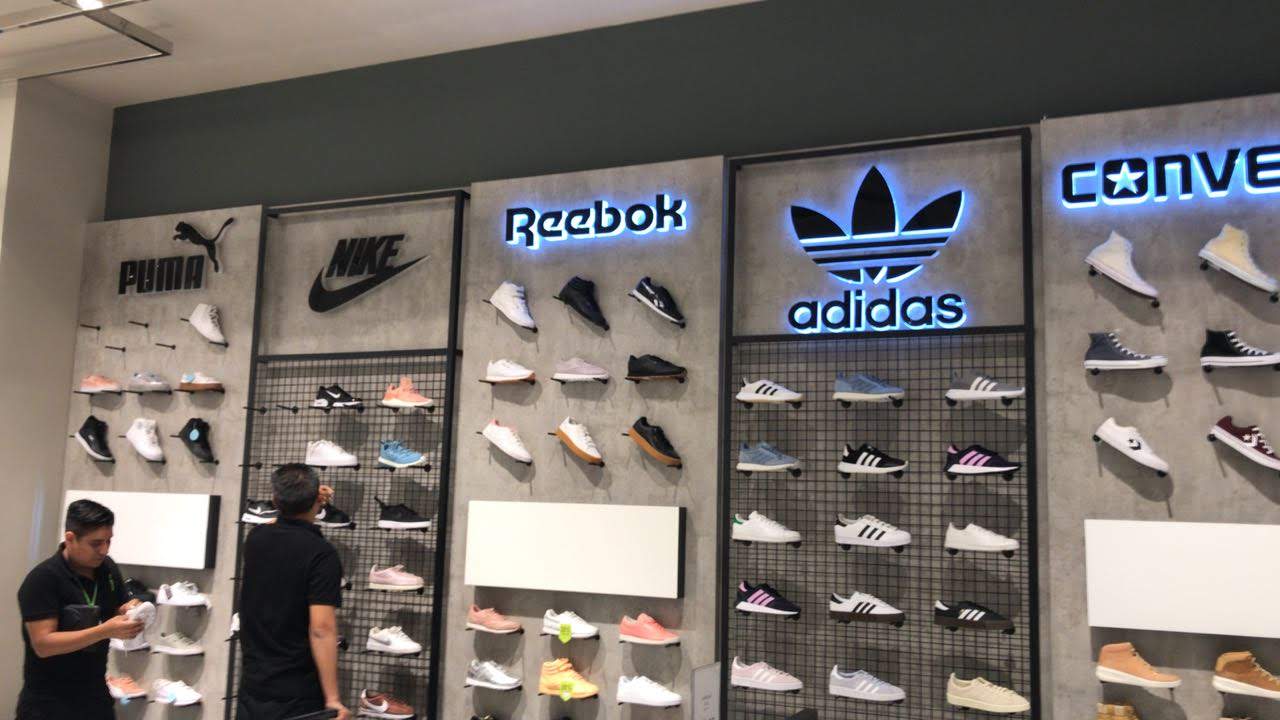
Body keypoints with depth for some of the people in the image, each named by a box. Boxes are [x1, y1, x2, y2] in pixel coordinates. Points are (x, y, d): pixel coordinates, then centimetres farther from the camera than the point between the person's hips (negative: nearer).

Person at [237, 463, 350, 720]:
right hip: (298, 694, -5)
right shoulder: (322, 554, -18)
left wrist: (300, 501, 35)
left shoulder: (255, 539, 0)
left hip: (253, 683, 5)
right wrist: (333, 698, -21)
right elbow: (321, 628, -23)